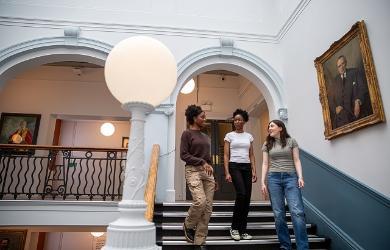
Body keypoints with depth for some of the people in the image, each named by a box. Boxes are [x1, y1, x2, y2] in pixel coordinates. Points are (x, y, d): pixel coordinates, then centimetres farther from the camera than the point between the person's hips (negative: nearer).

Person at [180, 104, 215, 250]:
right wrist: (202, 162, -17)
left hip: (207, 173, 6)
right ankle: (188, 225, 7)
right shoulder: (187, 134, -1)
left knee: (208, 208, -1)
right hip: (193, 171, -6)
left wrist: (212, 177, 17)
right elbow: (183, 155, -9)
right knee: (200, 201, -24)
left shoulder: (205, 137, 18)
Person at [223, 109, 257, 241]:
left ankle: (243, 230, 13)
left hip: (247, 167, 4)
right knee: (241, 194, -21)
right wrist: (227, 172, -10)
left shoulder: (249, 136, 13)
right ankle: (234, 227, -3)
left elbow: (251, 156, 12)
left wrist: (254, 171, 2)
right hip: (234, 166, -4)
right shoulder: (229, 135, 3)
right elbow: (226, 155, -1)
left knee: (247, 198, 1)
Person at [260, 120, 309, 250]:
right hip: (273, 178, 2)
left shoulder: (291, 141, 8)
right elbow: (265, 164, 10)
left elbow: (296, 161, 5)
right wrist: (263, 182, 2)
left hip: (291, 177, -1)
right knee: (278, 214, 1)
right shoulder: (267, 144, 12)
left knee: (297, 212, -11)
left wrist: (300, 177, -8)